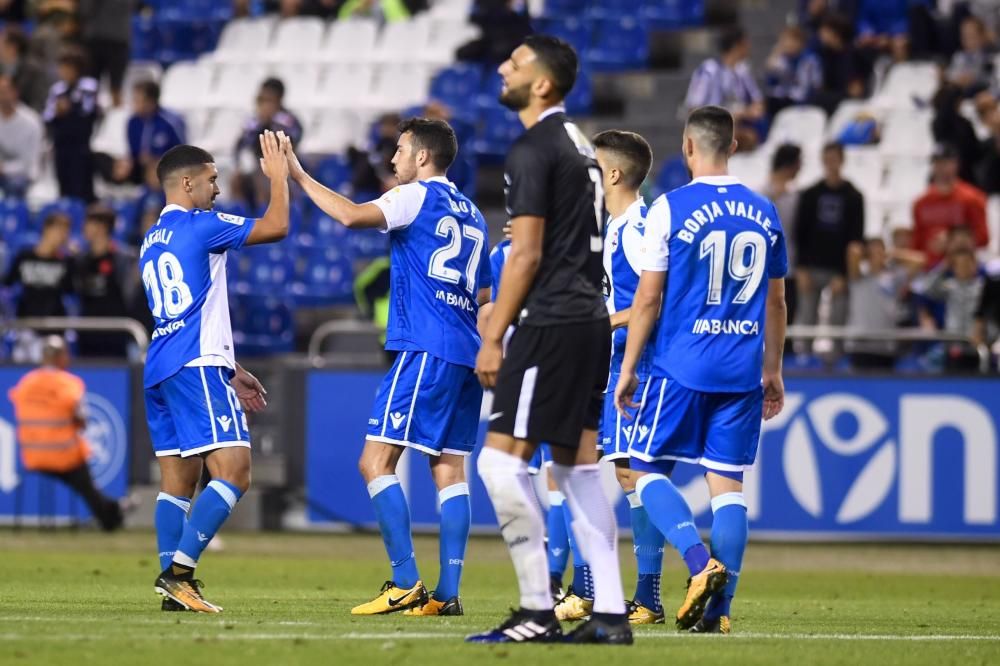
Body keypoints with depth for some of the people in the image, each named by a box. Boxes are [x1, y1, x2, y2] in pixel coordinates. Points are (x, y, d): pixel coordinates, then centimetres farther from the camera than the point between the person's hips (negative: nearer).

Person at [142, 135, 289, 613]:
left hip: (160, 372, 9)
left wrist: (229, 371, 27)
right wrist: (278, 175, 9)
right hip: (197, 368, -9)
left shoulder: (152, 242, 21)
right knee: (233, 472, -12)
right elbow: (275, 227, -6)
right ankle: (179, 570, -22)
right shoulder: (198, 226, -6)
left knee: (177, 482, 8)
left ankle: (173, 582, 3)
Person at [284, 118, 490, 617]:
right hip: (466, 354, 8)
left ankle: (406, 583, -14)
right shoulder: (471, 215, 20)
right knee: (449, 470, 5)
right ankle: (448, 592, -1)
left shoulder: (417, 197, -4)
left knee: (376, 462, -7)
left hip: (423, 349, -8)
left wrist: (299, 176, -14)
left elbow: (352, 216, -21)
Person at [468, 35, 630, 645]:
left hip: (551, 322, -10)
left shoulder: (534, 150, -12)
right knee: (578, 465, 11)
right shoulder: (580, 145, 17)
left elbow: (526, 255, -15)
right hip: (591, 319, 10)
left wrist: (493, 337, -12)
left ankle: (538, 611, -10)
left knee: (502, 459, -8)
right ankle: (610, 613, 7)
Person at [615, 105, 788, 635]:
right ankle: (718, 609, 1)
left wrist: (628, 369, 3)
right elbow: (775, 302, 14)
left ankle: (700, 561, -16)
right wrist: (773, 372, 23)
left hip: (681, 367, -4)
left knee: (648, 469, 6)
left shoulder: (670, 209, -6)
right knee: (727, 482, 6)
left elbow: (648, 298, -5)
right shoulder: (764, 213, 8)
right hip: (743, 372, 4)